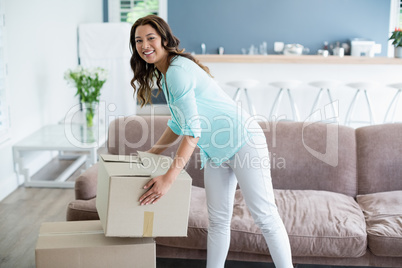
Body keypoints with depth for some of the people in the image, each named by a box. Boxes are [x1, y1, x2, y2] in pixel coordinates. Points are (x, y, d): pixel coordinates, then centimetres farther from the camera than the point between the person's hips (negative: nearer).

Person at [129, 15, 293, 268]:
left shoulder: (178, 70, -21)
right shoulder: (165, 74, 9)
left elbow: (192, 131, -27)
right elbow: (178, 123, 21)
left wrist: (168, 179, -28)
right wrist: (151, 154, 20)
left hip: (243, 141, -9)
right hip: (214, 152, 9)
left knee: (265, 216, -3)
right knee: (218, 221, 12)